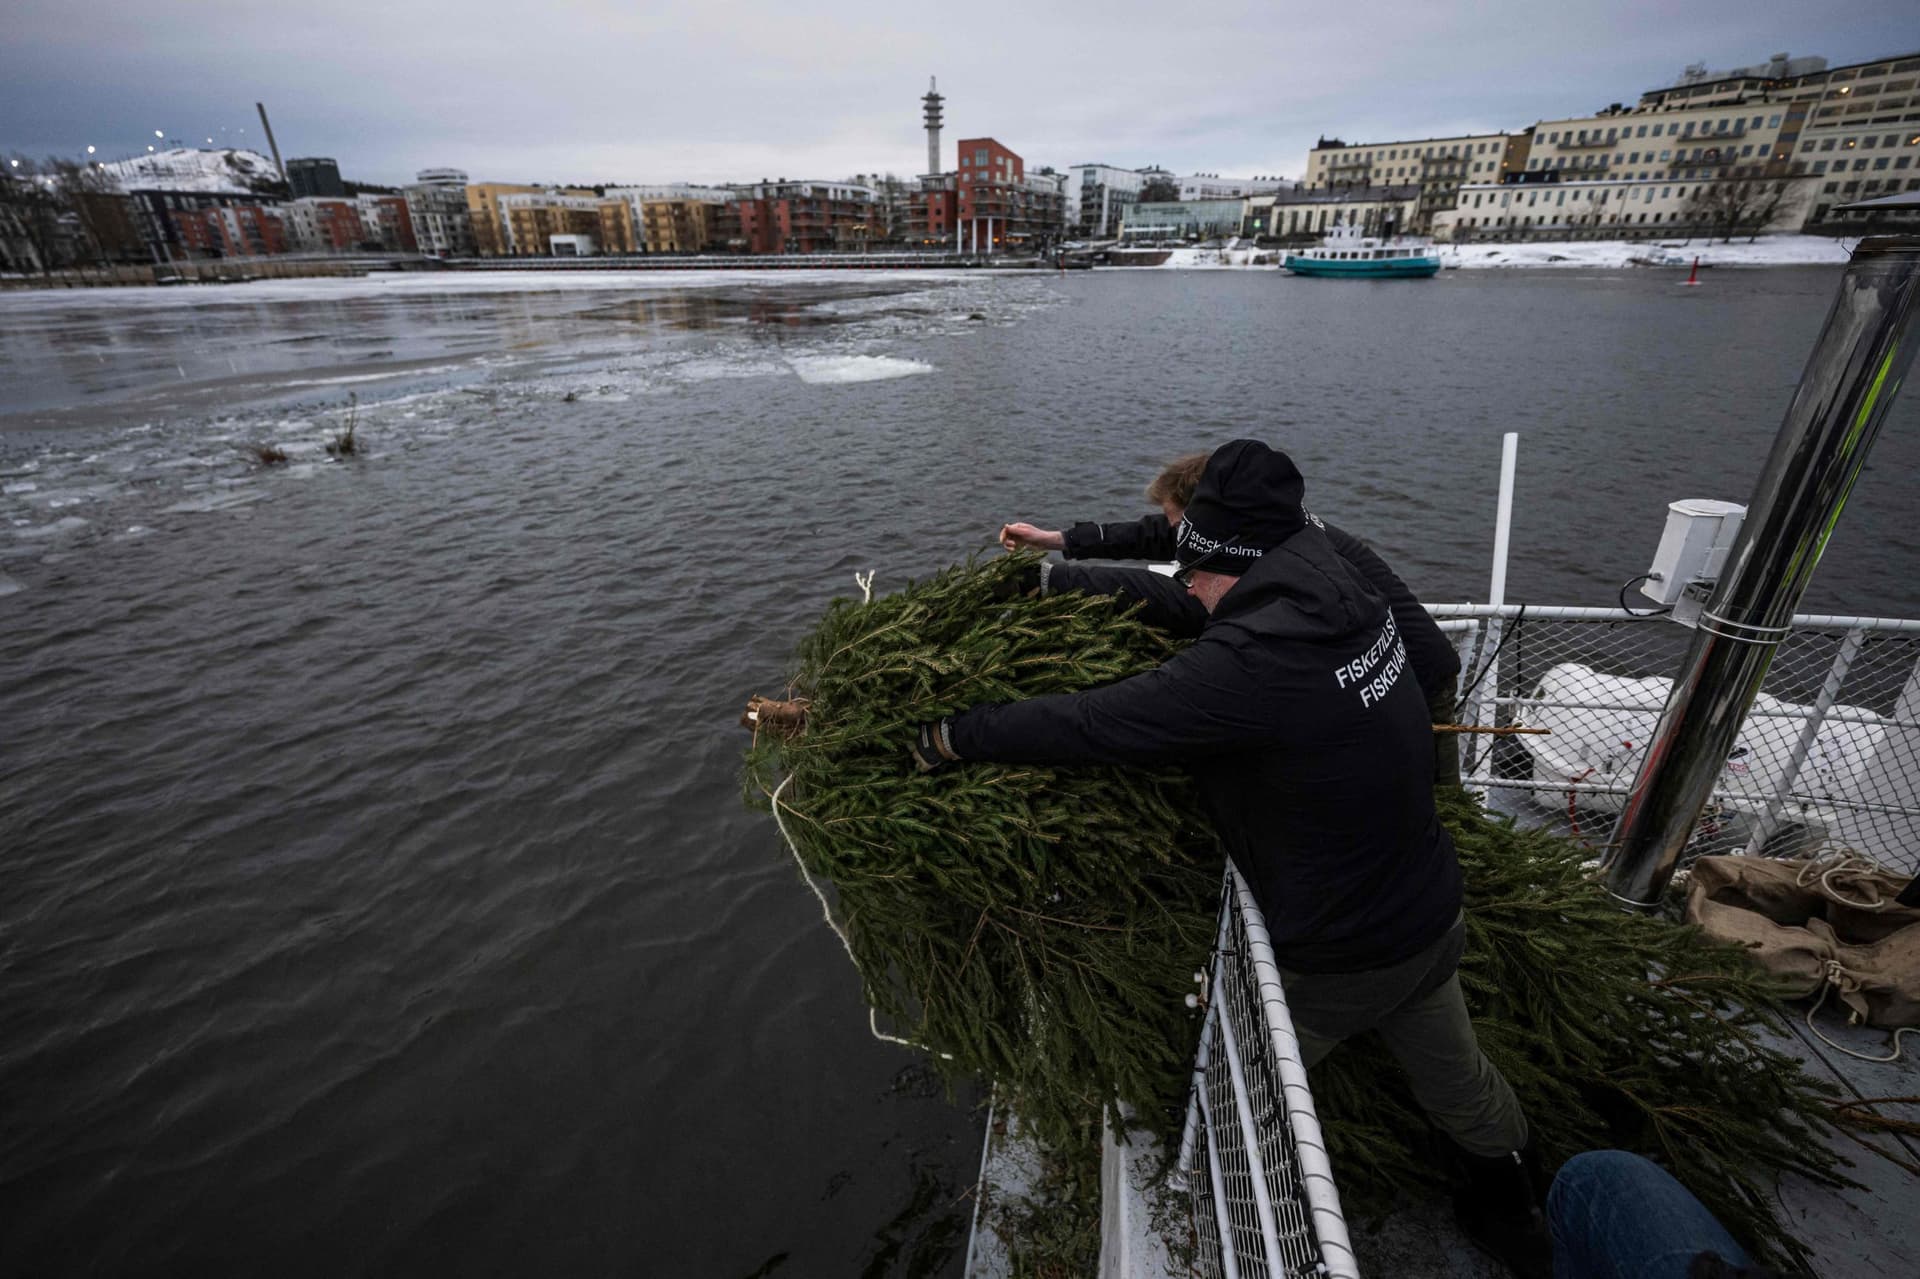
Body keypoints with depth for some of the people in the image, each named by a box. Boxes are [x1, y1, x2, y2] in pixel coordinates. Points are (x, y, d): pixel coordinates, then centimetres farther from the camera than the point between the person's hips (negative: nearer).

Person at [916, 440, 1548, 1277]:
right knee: (1459, 1082, 33)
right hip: (1436, 918, 7)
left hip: (1334, 963, -7)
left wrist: (952, 737, -17)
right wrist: (1051, 576, 2)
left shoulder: (1250, 663, -35)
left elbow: (1091, 726, -32)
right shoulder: (1345, 599, -8)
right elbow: (1172, 602, -2)